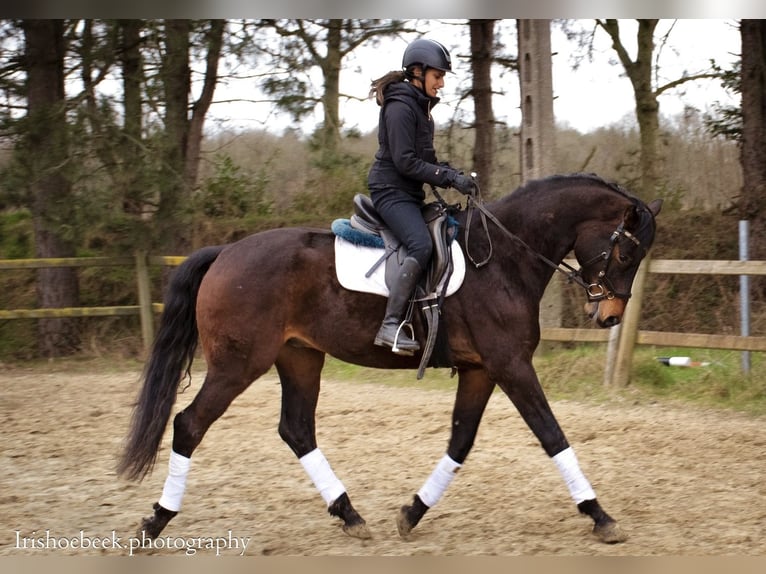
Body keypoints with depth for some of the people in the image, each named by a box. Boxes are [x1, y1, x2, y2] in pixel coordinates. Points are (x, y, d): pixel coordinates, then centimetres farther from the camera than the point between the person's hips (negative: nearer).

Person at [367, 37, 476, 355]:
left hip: (409, 194, 11)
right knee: (421, 245, -28)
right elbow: (405, 161, -19)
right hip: (391, 190, -11)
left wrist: (455, 175, 4)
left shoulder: (420, 106, 17)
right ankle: (391, 325, -33)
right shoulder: (400, 107, -13)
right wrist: (450, 178, -18)